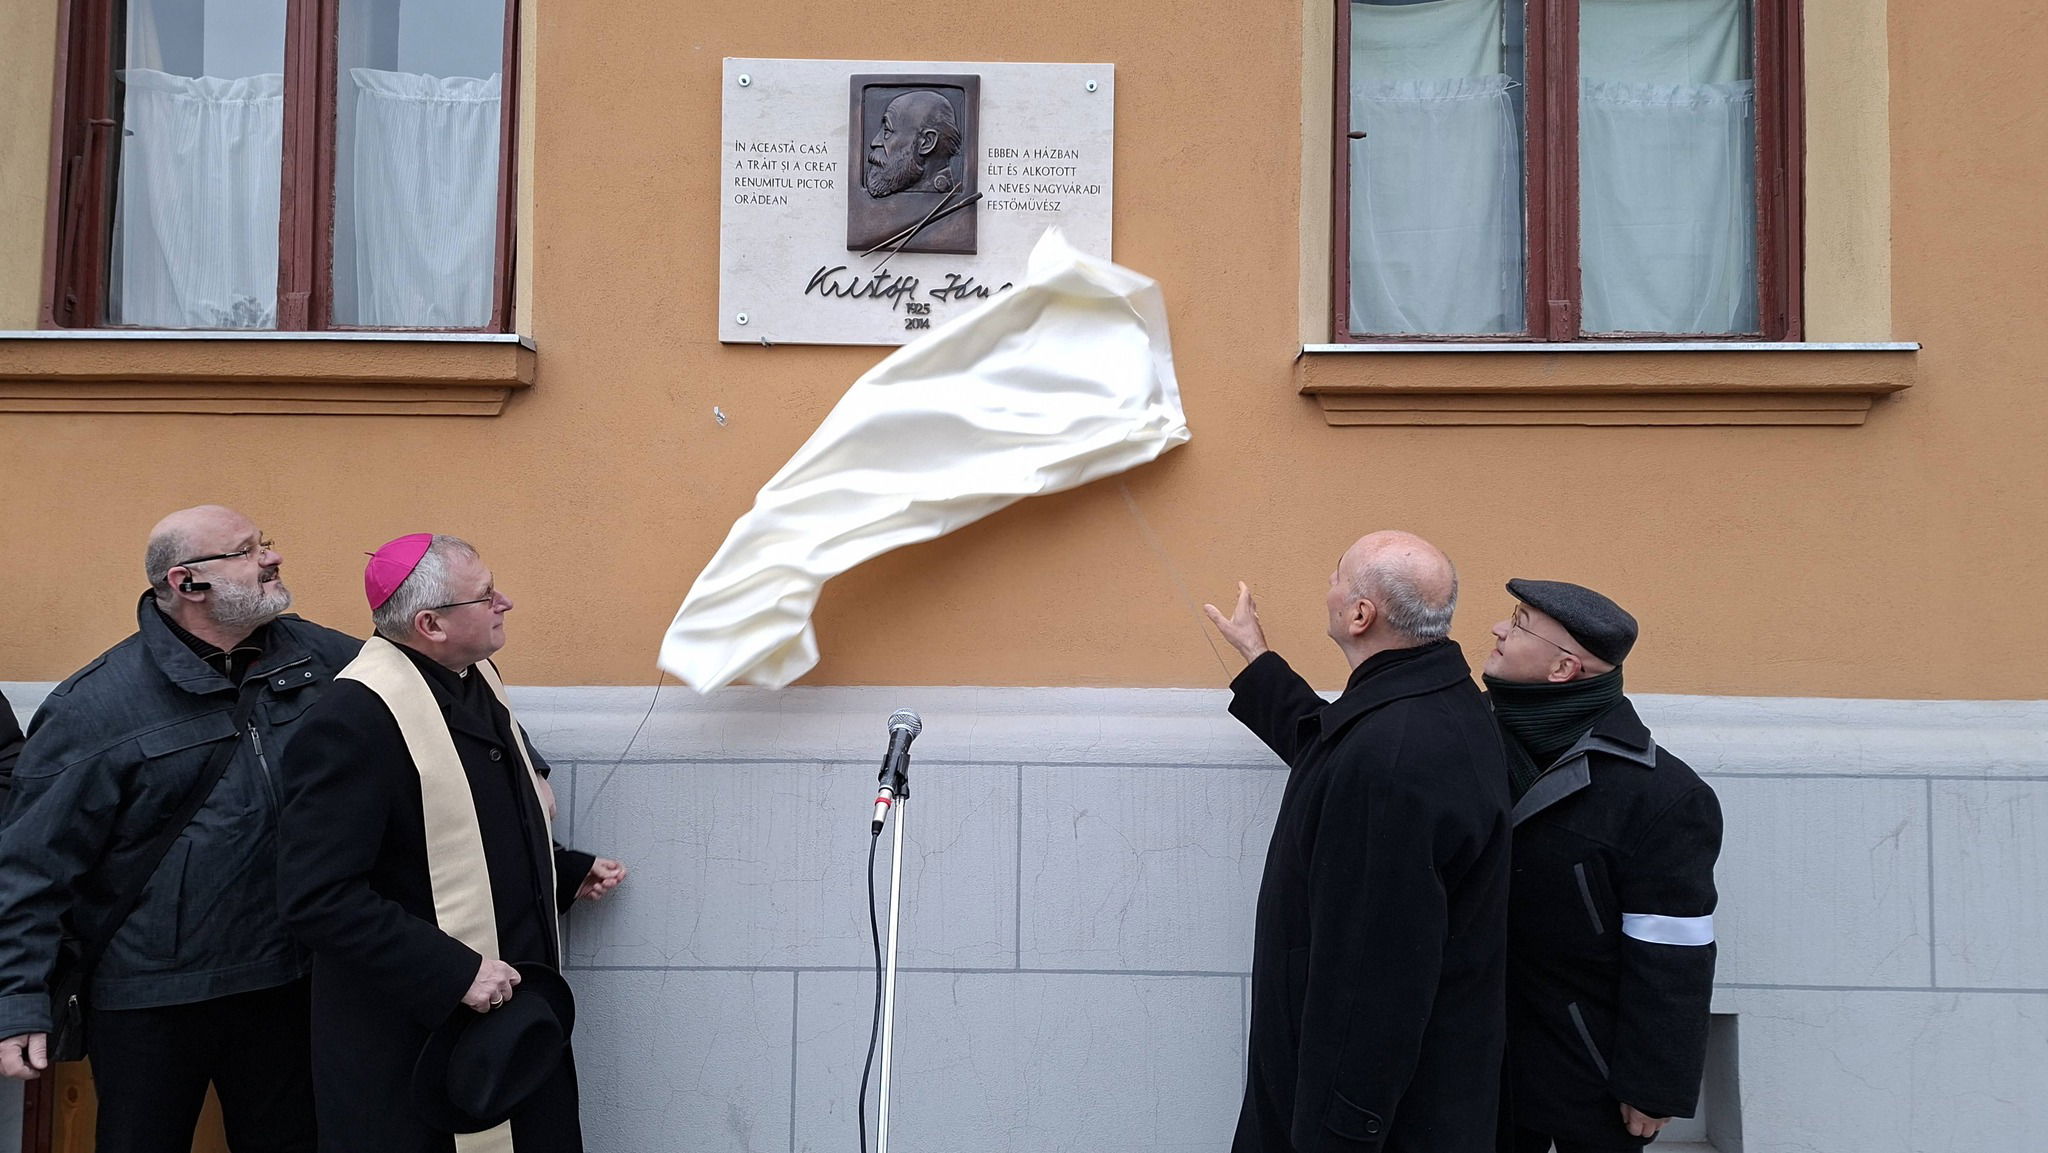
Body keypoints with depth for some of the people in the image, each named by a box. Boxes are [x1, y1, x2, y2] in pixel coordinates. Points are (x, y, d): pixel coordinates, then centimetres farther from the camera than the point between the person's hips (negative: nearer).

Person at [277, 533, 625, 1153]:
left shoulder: (476, 677, 6)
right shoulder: (356, 717, -22)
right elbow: (317, 895, -25)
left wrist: (567, 872, 13)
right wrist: (454, 972, -25)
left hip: (511, 997, 8)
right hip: (413, 1031, -8)